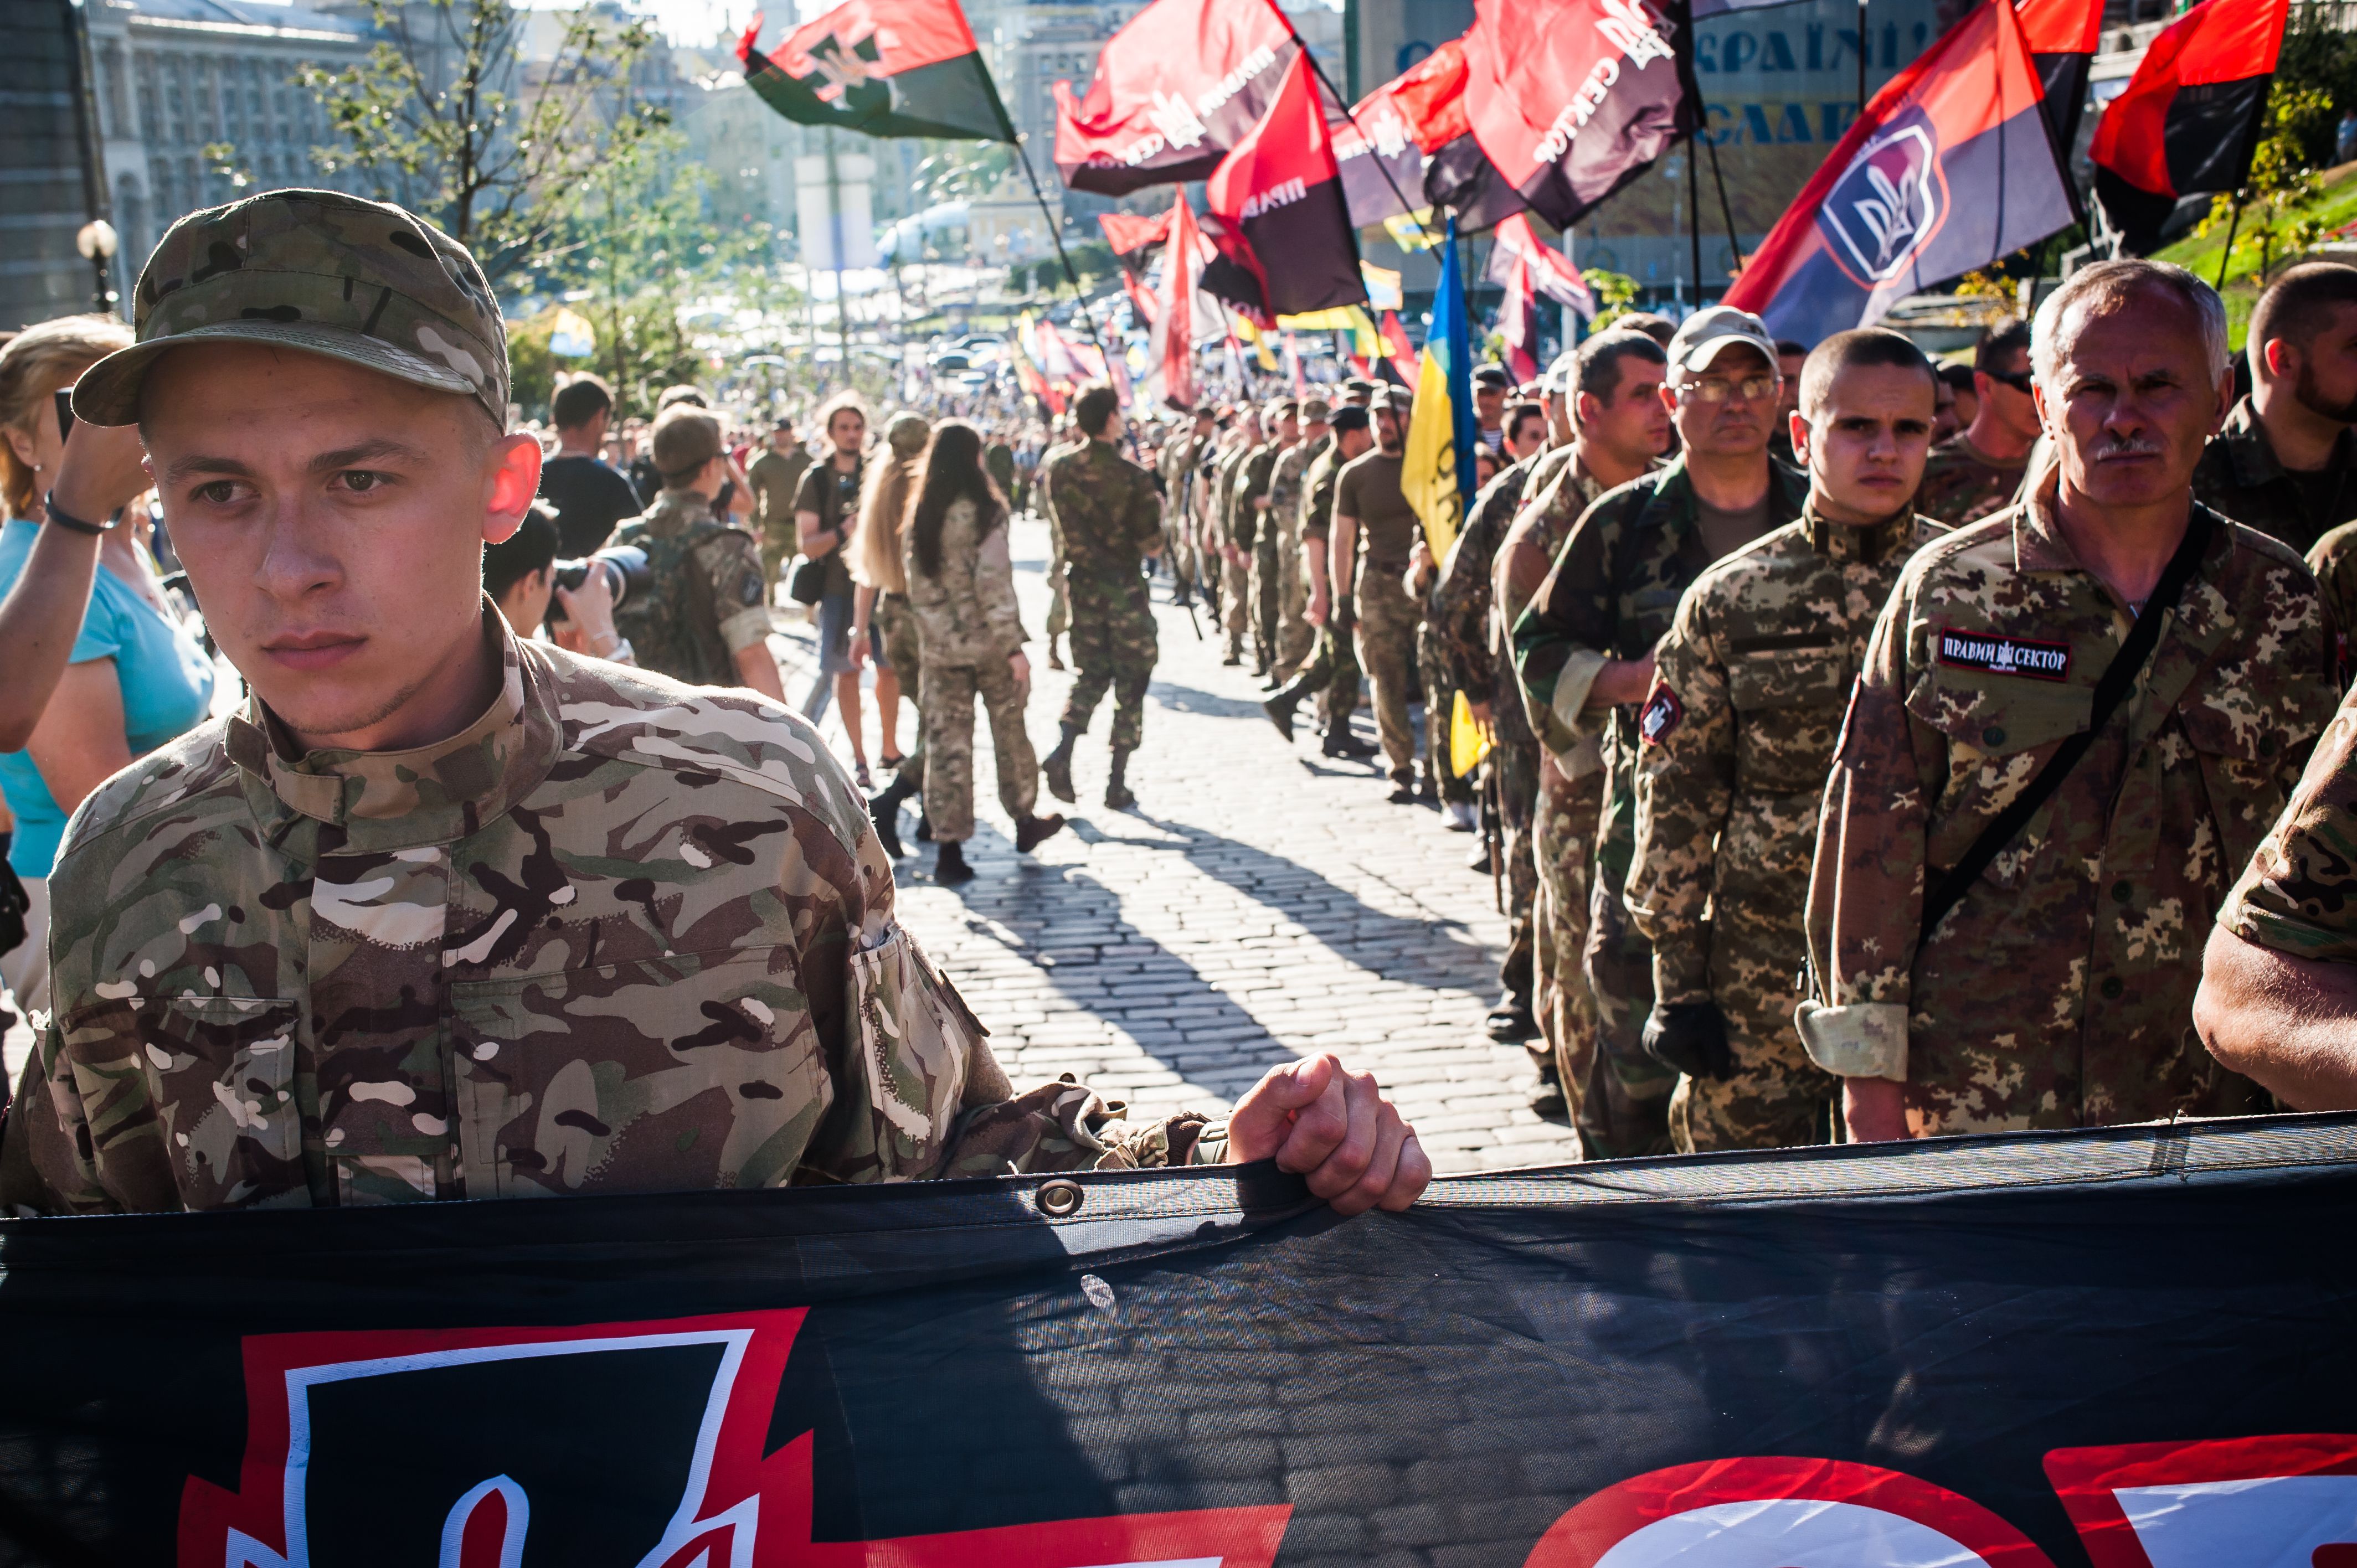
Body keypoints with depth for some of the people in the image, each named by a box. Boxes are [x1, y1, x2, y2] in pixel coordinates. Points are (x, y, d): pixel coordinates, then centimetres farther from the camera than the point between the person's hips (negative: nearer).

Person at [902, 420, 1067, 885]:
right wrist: (1015, 646, -14)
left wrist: (932, 629, 11)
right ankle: (1024, 821, 32)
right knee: (1009, 731, 16)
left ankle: (949, 851, 2)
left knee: (945, 742, 5)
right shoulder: (983, 511, -12)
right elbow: (994, 582, -16)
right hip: (986, 642, -3)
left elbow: (915, 580, 3)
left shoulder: (917, 516, 2)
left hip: (939, 646, 3)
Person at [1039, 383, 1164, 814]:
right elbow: (1152, 545, -14)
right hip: (1125, 587, -4)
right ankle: (1117, 784, 6)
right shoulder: (1134, 477, -16)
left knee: (1091, 674, 19)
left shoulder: (1057, 467, -4)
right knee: (1130, 684, 6)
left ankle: (1063, 752, -3)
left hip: (1081, 585, 4)